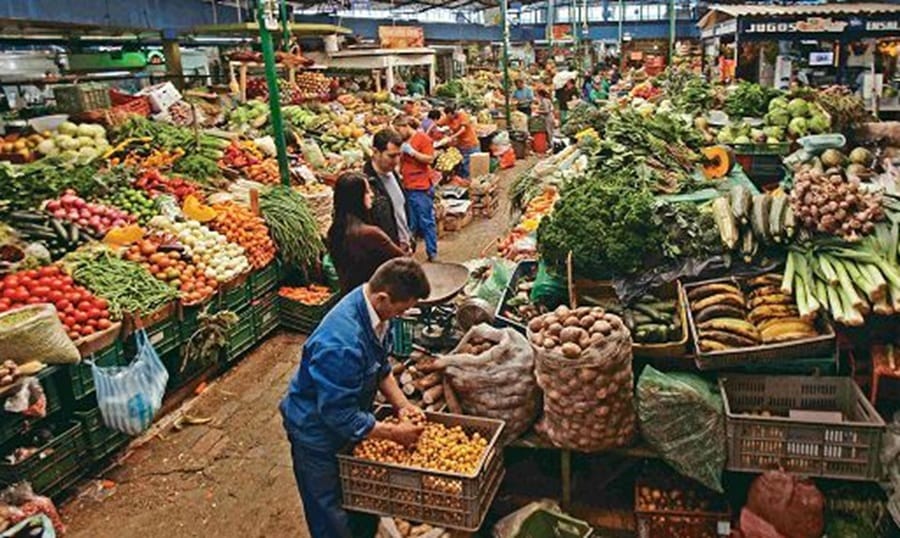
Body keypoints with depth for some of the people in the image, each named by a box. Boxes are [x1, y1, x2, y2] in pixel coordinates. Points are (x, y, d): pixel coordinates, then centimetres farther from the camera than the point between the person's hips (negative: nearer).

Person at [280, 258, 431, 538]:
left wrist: (401, 403, -7)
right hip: (319, 435, -8)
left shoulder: (372, 308, -13)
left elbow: (381, 366, 4)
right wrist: (393, 432, -22)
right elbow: (341, 416, -30)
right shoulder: (341, 343, -40)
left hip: (348, 423, 8)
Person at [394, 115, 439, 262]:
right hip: (407, 187, 7)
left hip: (421, 187, -7)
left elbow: (430, 159, -13)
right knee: (411, 223, 11)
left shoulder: (423, 138, -5)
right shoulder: (404, 141, 14)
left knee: (426, 222, -2)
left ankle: (432, 254, 4)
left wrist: (411, 151, -15)